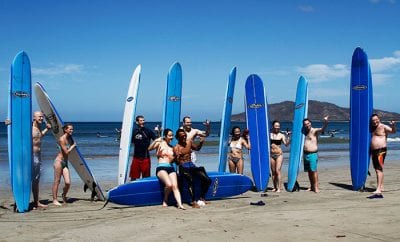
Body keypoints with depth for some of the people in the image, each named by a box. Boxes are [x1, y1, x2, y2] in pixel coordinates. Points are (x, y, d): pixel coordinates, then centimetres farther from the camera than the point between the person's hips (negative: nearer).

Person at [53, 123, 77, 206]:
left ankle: (64, 195, 25)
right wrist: (73, 146, -4)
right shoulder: (62, 139, -14)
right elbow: (66, 152, -15)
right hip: (59, 161, -7)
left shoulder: (70, 138, 10)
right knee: (57, 181, -1)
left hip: (65, 162, 7)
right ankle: (54, 200, 7)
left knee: (68, 183, 0)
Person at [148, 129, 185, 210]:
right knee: (169, 184, -26)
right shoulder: (160, 143, 6)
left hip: (171, 168, 4)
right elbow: (149, 148, -11)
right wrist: (155, 141, -24)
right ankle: (165, 201, -1)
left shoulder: (172, 148, 19)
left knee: (175, 186, -17)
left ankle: (180, 204, -27)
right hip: (161, 167, -4)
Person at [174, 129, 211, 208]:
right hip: (183, 168, -6)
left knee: (207, 180, -8)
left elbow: (197, 148, 29)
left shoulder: (189, 142, 12)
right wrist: (178, 157, -33)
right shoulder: (176, 148, -4)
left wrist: (201, 142, 10)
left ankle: (202, 198, 10)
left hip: (191, 165, 6)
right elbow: (177, 162, -12)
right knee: (191, 180, -36)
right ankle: (193, 202, -32)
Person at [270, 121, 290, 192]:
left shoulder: (281, 135, -3)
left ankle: (279, 188, -6)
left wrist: (288, 137, -22)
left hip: (279, 154, -3)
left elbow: (286, 144, -11)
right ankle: (275, 187, 19)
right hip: (271, 155, 3)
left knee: (277, 171, -10)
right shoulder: (270, 134, 4)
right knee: (273, 172, 9)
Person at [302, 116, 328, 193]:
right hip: (305, 154, 7)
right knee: (309, 171, 10)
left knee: (313, 170, -11)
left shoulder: (314, 131, -7)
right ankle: (311, 186, 17)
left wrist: (325, 122, -45)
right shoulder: (305, 132, 15)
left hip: (313, 154, -7)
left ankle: (316, 187, -9)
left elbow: (322, 129, -27)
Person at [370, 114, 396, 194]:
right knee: (377, 169, 13)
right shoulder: (372, 129, 17)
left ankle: (378, 189, -18)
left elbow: (393, 131, -21)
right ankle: (381, 187, 23)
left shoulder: (383, 127, -5)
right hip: (374, 151, 8)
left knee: (379, 169, -14)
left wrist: (393, 126, -39)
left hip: (381, 150, -8)